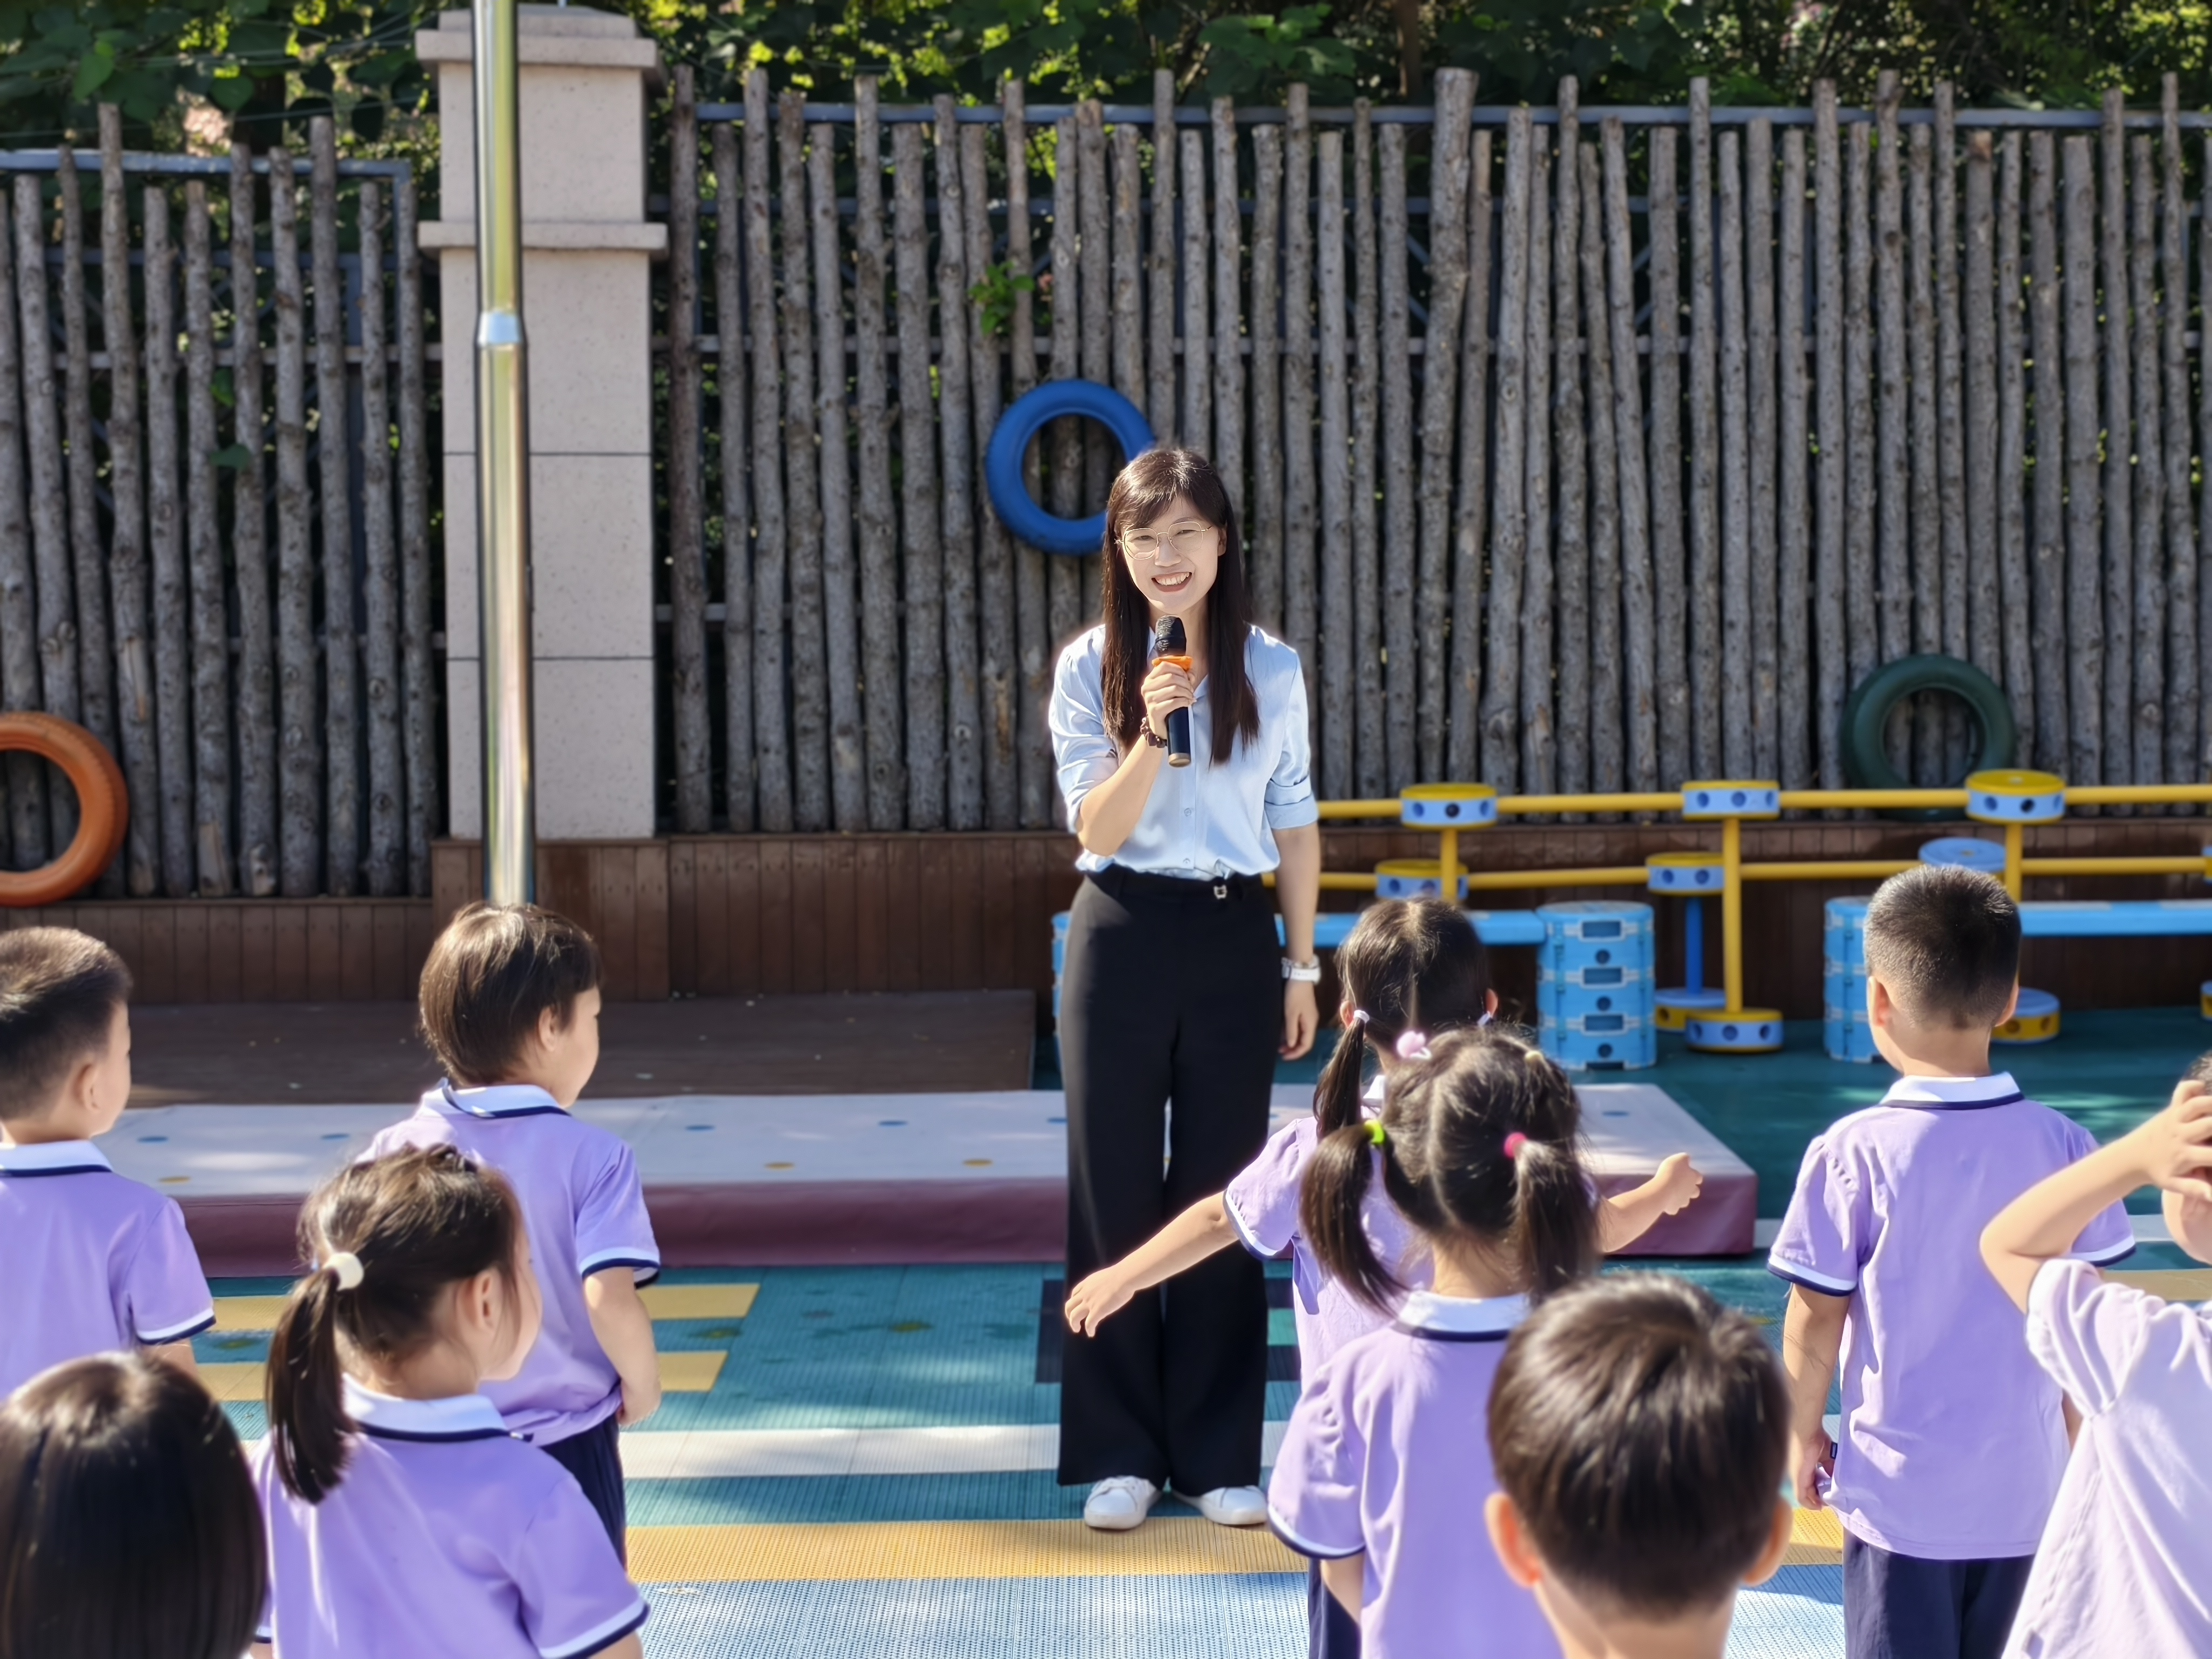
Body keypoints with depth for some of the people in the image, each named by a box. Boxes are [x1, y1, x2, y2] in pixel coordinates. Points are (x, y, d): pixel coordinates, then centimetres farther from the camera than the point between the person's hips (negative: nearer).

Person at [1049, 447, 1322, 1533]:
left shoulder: (1271, 670, 2)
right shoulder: (1090, 669, -1)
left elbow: (1294, 827, 9)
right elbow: (1097, 829, -7)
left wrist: (1301, 967, 8)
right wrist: (1150, 730, -22)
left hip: (1235, 939, 1)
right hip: (1123, 940, -1)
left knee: (1223, 1196, 5)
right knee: (1114, 1191, 4)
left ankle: (1219, 1455, 14)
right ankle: (1119, 1454, 14)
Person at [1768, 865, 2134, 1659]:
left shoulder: (1853, 1154, -15)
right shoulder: (2064, 1148, -6)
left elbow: (1816, 1322, -7)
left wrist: (1803, 1432, 10)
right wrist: (2077, 1446, 16)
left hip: (1900, 1494, -3)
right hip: (2027, 1491, 3)